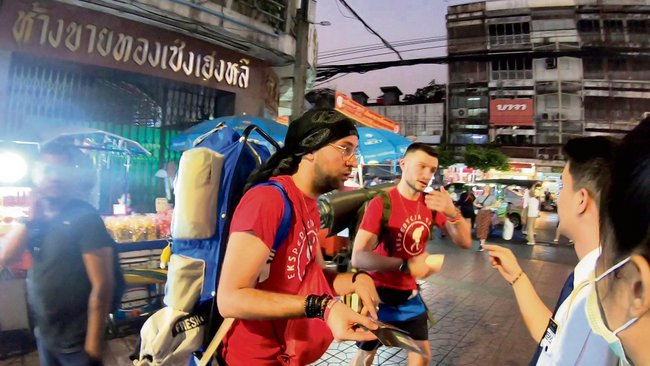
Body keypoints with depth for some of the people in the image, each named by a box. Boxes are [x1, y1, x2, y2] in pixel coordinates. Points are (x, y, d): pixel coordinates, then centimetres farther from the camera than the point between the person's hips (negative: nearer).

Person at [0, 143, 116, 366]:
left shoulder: (86, 218, -17)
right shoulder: (38, 217, 2)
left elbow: (102, 285, -20)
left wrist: (93, 346, -19)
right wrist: (30, 218, -12)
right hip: (43, 335, 6)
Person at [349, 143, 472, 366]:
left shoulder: (432, 203, -3)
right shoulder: (382, 203, -22)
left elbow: (465, 242, -8)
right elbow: (358, 257, -29)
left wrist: (452, 212, -26)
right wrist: (406, 265, -39)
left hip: (409, 294, 6)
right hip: (379, 293, -5)